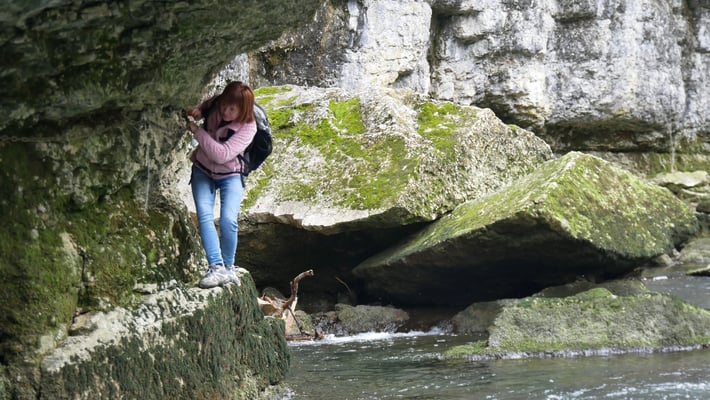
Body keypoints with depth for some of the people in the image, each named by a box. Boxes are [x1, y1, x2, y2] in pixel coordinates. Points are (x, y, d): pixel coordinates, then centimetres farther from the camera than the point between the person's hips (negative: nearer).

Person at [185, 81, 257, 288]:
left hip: (230, 175, -3)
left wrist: (197, 131, -31)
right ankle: (216, 267, -26)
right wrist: (196, 113, -11)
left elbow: (223, 155, -33)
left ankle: (228, 267, -2)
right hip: (203, 171, 3)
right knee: (204, 216, -19)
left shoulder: (247, 127, -24)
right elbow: (202, 108, 14)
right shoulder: (213, 106, -12)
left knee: (228, 219, -21)